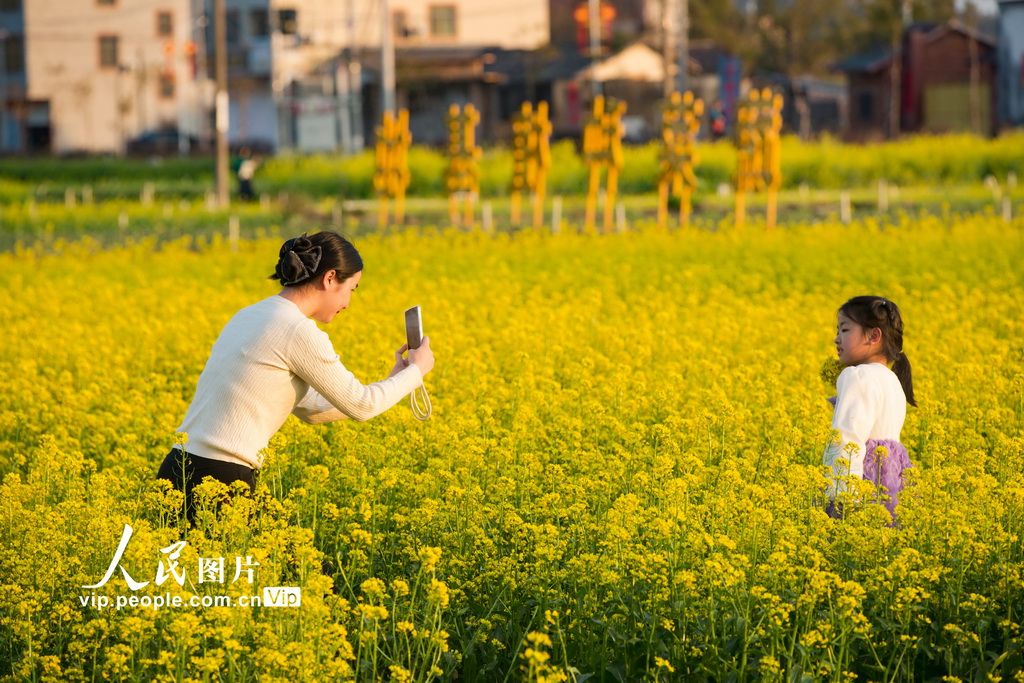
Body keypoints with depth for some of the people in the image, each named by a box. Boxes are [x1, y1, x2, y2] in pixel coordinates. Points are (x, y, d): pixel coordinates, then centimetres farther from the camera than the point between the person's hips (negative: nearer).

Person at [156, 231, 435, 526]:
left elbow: (310, 408, 24)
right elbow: (359, 405, -1)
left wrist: (392, 383, 27)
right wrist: (416, 371, 15)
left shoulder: (248, 316, 17)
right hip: (221, 483, -9)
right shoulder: (299, 332, -10)